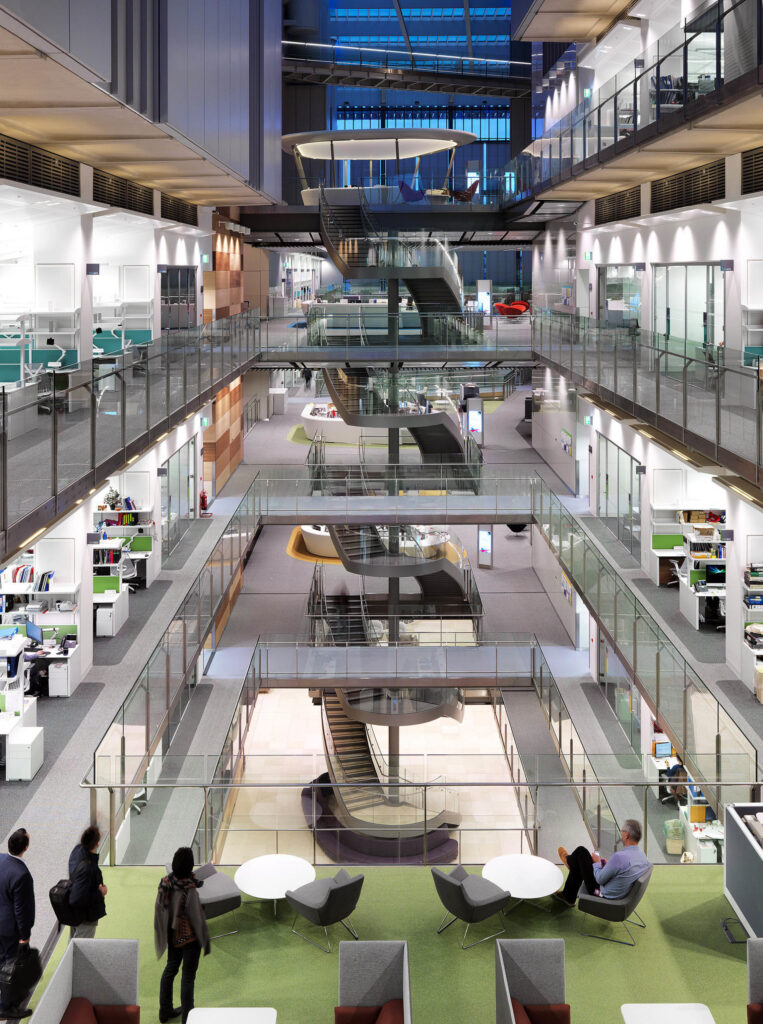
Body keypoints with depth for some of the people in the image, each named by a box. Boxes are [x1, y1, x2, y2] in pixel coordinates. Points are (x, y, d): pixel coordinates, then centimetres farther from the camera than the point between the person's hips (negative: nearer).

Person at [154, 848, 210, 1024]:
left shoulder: (165, 882, -10)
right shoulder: (189, 889, -29)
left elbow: (159, 909, 0)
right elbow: (197, 916, -20)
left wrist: (162, 934, 14)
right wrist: (204, 938, -4)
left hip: (172, 935, 6)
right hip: (189, 937, -6)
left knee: (170, 969, 22)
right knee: (188, 975, 6)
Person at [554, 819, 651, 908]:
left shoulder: (619, 857, -35)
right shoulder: (642, 855, -9)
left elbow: (600, 879, -24)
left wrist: (597, 863, -6)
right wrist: (606, 863, 9)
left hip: (603, 895, -8)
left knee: (581, 851, 5)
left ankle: (569, 860, 42)